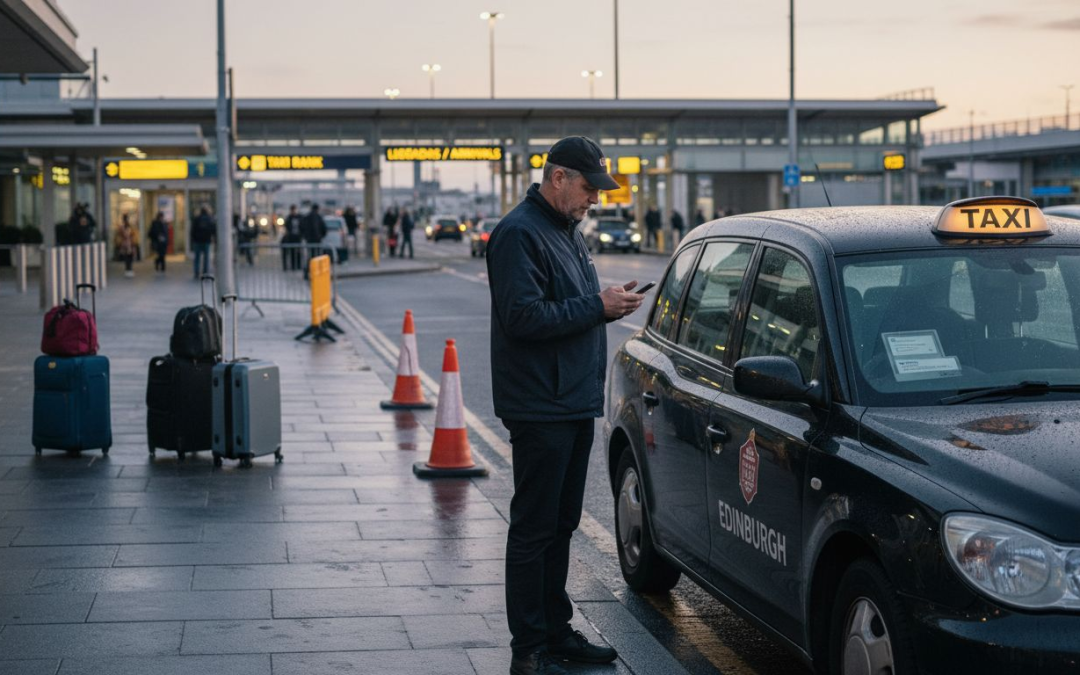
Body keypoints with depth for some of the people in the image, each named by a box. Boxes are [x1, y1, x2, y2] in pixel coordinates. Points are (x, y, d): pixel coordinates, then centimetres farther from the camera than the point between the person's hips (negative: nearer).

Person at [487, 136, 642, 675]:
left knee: (561, 526, 16)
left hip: (576, 405, 10)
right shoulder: (520, 234, -14)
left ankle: (557, 631, 26)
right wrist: (598, 307, -20)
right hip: (540, 408, -10)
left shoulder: (567, 231, 17)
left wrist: (610, 303, 9)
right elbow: (523, 317, -23)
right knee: (534, 529, -4)